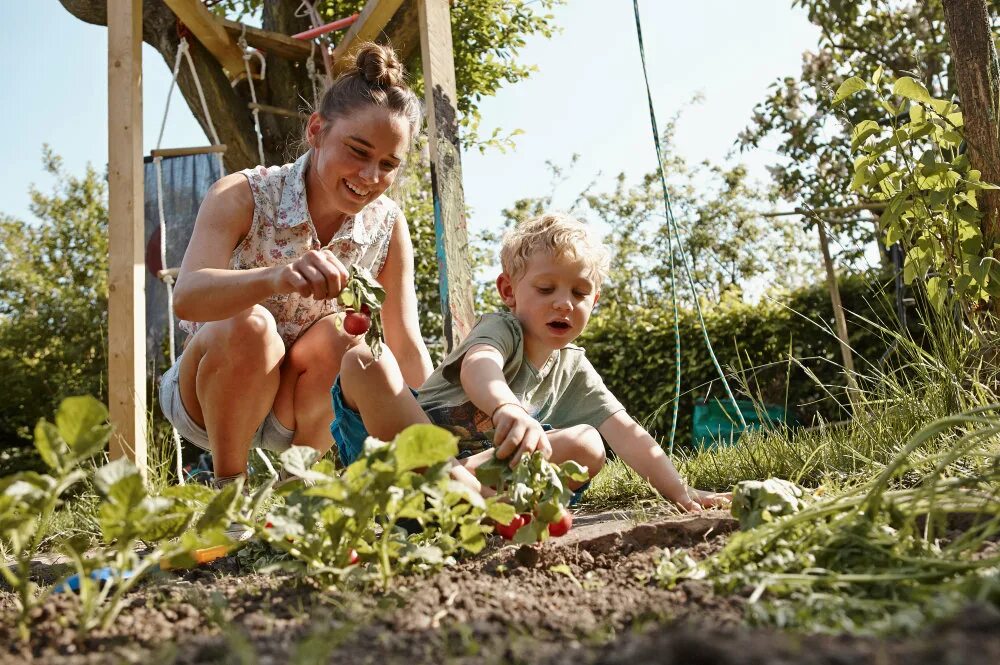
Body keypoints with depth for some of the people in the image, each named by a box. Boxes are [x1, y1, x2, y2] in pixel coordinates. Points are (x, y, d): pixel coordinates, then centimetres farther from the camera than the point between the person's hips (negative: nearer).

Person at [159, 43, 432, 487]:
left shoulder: (388, 228, -9)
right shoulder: (243, 197, -19)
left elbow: (407, 345, -10)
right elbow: (186, 297, -36)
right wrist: (277, 276, -56)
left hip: (299, 411, 2)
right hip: (205, 398, -2)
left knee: (338, 336, -29)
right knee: (248, 324, -33)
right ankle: (227, 486, -12)